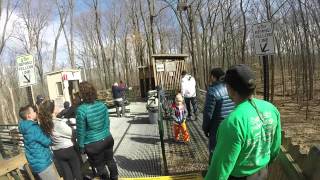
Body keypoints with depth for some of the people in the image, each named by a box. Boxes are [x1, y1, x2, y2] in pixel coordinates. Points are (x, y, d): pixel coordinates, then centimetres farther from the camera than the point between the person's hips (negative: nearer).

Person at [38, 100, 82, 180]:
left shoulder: (44, 124, -6)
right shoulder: (59, 123, -25)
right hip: (69, 149, -5)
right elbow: (71, 133, -15)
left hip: (57, 152, 6)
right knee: (77, 172, 14)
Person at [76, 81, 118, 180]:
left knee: (100, 166, 18)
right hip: (107, 139, 5)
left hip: (93, 144, -5)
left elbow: (81, 131, -14)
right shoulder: (102, 105, -7)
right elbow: (107, 123, 4)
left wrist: (81, 146, 0)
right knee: (110, 161, 24)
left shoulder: (81, 110, -21)